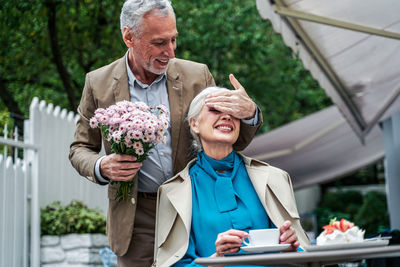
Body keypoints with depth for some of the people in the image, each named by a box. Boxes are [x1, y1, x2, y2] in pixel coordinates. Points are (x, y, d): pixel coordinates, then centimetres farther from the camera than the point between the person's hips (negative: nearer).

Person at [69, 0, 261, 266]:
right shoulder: (98, 83, 0)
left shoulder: (197, 75, 1)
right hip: (136, 220, 0)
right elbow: (79, 149, 8)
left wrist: (250, 114, -15)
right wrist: (101, 168, -15)